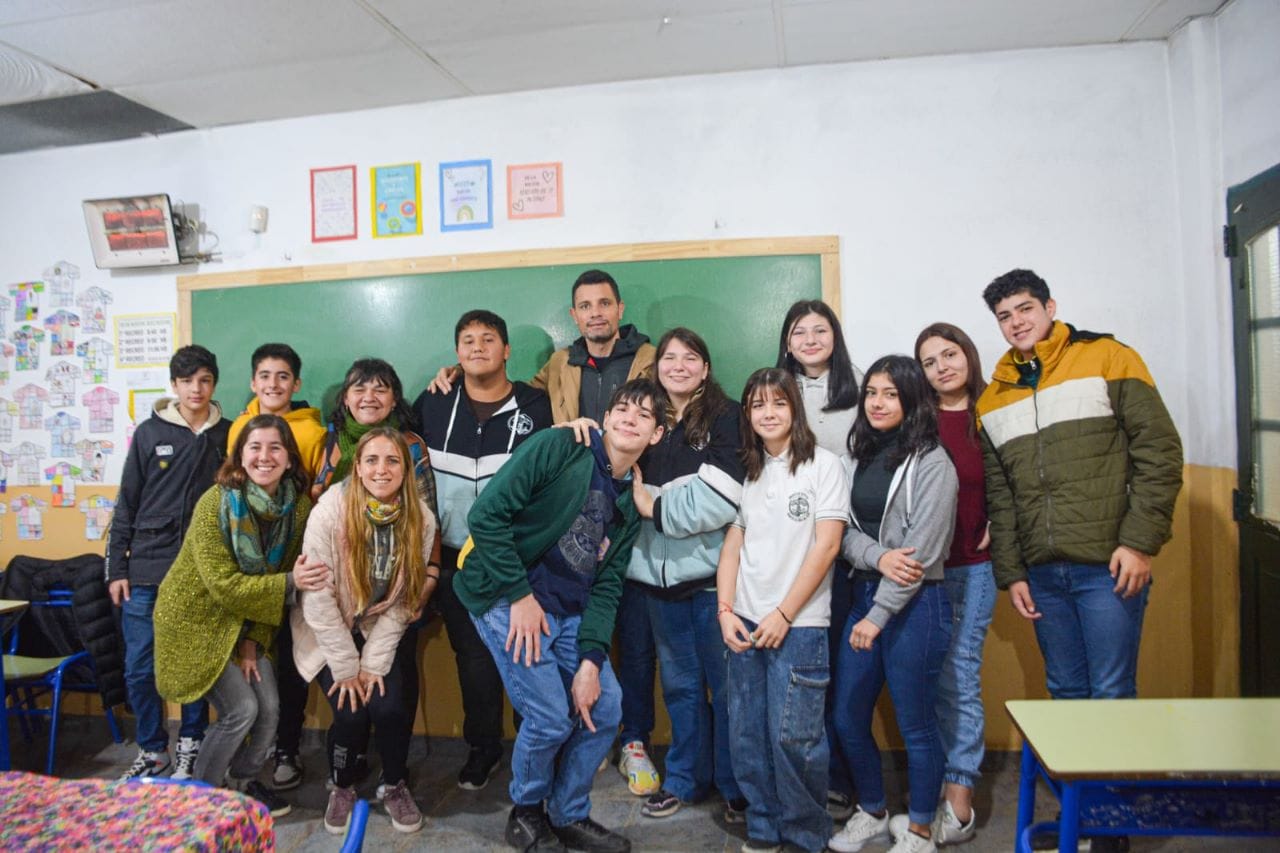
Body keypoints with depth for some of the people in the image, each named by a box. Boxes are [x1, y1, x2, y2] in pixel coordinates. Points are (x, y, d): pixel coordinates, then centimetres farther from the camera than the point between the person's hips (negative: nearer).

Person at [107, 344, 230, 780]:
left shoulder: (227, 435, 3)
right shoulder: (150, 432, 3)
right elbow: (127, 503, 5)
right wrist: (116, 568, 2)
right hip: (146, 570, 0)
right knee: (139, 668, 5)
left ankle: (190, 748, 24)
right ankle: (152, 749, 24)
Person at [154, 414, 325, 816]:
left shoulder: (298, 505, -11)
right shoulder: (216, 503, -24)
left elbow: (284, 571, -6)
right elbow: (223, 584, -25)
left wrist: (253, 641, -9)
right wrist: (290, 583, -33)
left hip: (246, 621, 5)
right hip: (196, 621, -5)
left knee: (269, 707, 2)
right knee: (241, 709, -9)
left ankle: (242, 780, 29)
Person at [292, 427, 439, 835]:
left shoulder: (421, 518, -15)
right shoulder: (329, 512, -24)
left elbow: (403, 601, -9)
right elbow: (317, 598, -20)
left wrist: (374, 662, -13)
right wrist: (346, 666, -17)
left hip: (381, 630, 2)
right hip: (328, 632, -2)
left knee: (389, 707, -15)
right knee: (351, 711, -15)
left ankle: (394, 785, 15)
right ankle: (342, 788, 17)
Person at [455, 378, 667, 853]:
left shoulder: (631, 502, 7)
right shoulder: (558, 449, -12)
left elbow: (607, 587, 4)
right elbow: (487, 514, -17)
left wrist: (591, 660, -7)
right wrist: (521, 594, -17)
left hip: (569, 614, 7)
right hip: (508, 600, -7)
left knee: (604, 709, 3)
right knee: (550, 717, -11)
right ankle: (526, 811, 20)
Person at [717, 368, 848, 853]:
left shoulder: (823, 465, -4)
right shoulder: (746, 472, 10)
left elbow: (826, 546, -9)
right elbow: (732, 545, 9)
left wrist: (783, 615, -11)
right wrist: (724, 609, -3)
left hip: (799, 624, -4)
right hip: (745, 622, 5)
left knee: (792, 737, -2)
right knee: (746, 735, 8)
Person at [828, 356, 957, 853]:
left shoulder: (931, 462, -10)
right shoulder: (861, 456, 10)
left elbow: (921, 551, -15)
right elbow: (844, 529, 4)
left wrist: (878, 616, -15)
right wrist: (877, 556, -17)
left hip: (915, 604, -6)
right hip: (862, 594, 6)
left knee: (915, 725, 7)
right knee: (848, 718, 12)